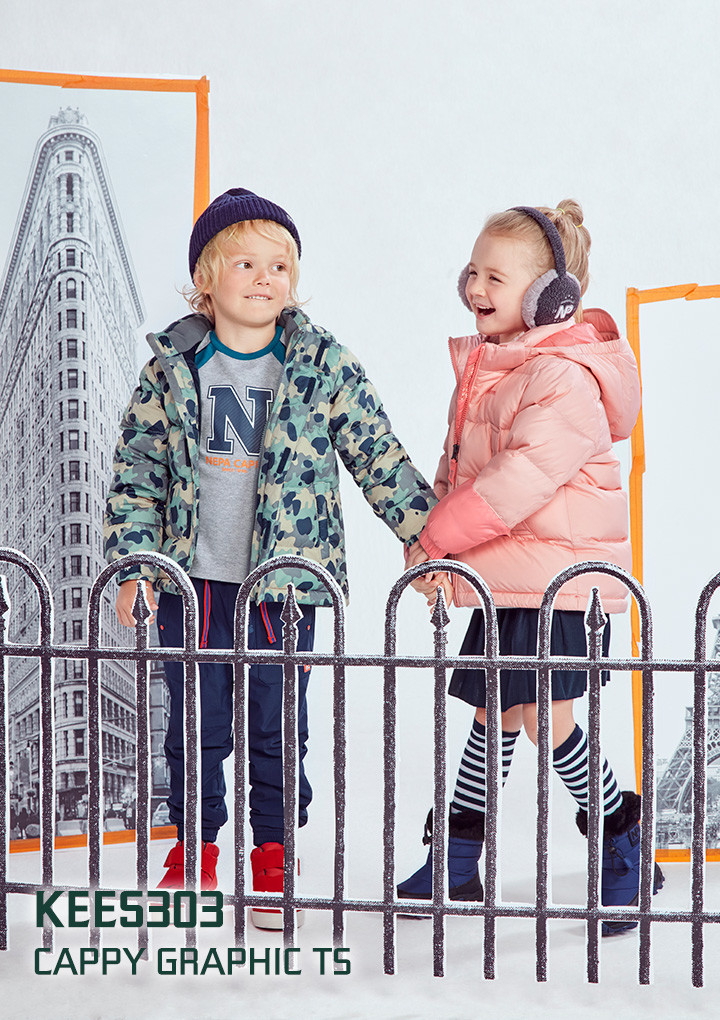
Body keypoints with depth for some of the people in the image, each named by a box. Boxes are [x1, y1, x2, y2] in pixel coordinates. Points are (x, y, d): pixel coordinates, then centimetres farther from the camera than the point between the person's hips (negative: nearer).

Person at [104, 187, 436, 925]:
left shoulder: (323, 366, -3)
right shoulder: (173, 368, 0)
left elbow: (379, 459, -2)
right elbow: (137, 471, 3)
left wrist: (431, 538, -8)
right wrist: (134, 565, -3)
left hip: (284, 582, -1)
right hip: (190, 580, 1)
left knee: (278, 727, 8)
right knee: (196, 724, 11)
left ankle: (273, 855, 25)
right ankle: (195, 849, 30)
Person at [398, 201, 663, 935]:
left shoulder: (566, 378, -18)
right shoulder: (482, 365, 12)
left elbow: (523, 478, -27)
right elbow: (457, 467, 19)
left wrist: (437, 539, -21)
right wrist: (438, 541, 5)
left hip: (561, 578, -9)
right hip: (505, 579, 9)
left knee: (544, 718, -10)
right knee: (493, 713, 15)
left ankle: (626, 852, 10)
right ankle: (457, 863, 25)